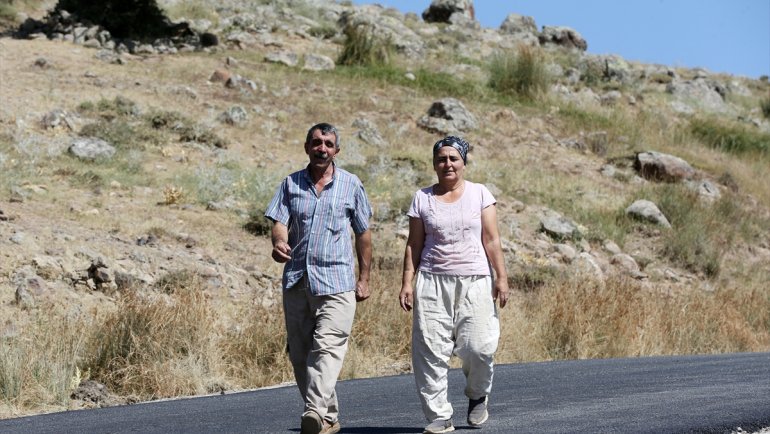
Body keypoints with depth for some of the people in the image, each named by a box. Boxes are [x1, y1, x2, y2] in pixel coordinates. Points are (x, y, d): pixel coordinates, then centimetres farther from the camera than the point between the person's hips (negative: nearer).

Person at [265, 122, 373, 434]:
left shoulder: (351, 185, 6)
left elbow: (363, 233, 11)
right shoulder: (291, 184, 10)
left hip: (336, 280, -3)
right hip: (296, 279, 3)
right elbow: (280, 222, 1)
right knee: (299, 353, 6)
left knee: (327, 347, -18)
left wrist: (364, 279, 9)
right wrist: (279, 242, -22)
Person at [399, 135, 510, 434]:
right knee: (430, 350, -6)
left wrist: (501, 277, -3)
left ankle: (477, 396, 20)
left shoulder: (479, 193, 6)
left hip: (475, 282, -1)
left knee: (477, 346, -11)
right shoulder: (422, 198, 9)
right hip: (432, 283, 1)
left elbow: (492, 240, 3)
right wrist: (407, 282, 1)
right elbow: (414, 244, 9)